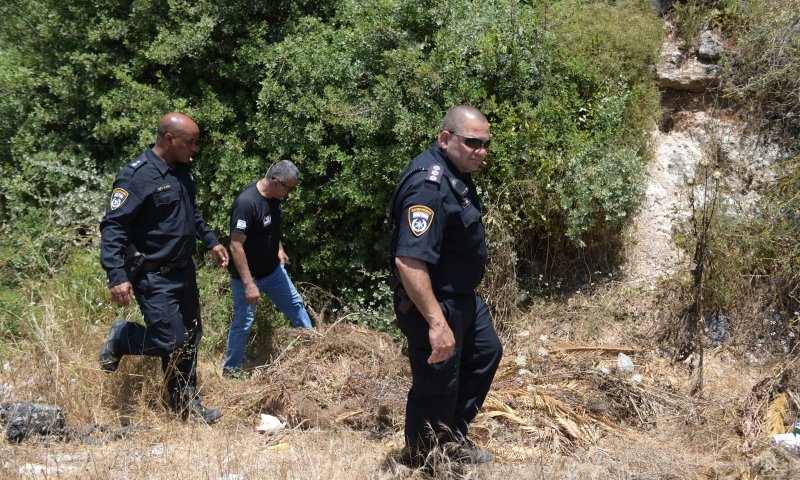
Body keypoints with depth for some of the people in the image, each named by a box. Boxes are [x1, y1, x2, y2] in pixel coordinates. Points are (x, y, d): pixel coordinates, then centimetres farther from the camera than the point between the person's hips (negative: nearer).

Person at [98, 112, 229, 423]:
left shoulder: (181, 171, 7)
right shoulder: (137, 176, -20)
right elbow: (112, 226, -23)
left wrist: (211, 241, 21)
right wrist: (117, 277, -30)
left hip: (184, 271, 9)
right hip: (153, 277, -9)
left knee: (190, 338, 13)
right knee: (171, 342, -11)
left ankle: (186, 404, 26)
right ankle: (121, 338, 17)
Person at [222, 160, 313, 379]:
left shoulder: (274, 198, -4)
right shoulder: (246, 203, -30)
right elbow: (236, 245, -29)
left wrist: (279, 249, 10)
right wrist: (248, 284, -28)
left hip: (273, 269, 8)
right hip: (248, 275, -8)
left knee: (295, 304, 17)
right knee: (244, 322, 5)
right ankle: (230, 369, 22)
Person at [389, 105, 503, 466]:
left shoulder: (455, 172, 6)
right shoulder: (429, 186, -28)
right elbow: (408, 261, -35)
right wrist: (436, 323, -35)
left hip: (462, 297, 11)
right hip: (432, 304, -11)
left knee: (486, 353, 25)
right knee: (437, 389, 2)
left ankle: (454, 438, 40)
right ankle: (419, 464, 23)